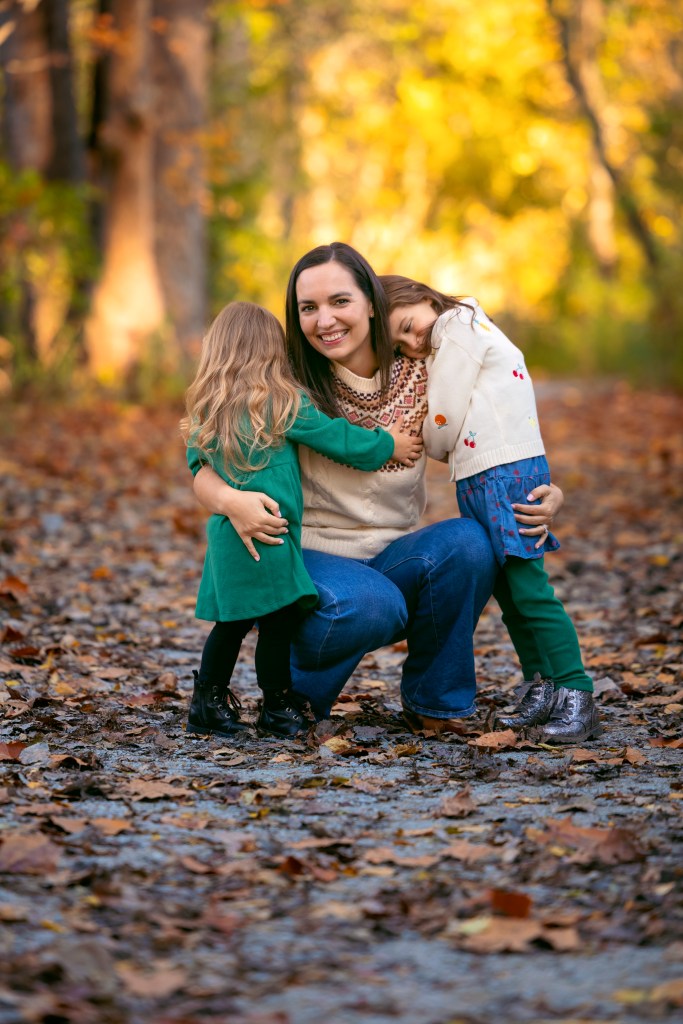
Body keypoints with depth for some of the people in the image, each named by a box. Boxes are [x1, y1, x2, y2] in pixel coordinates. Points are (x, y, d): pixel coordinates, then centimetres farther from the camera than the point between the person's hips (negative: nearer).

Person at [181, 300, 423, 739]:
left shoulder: (205, 409, 10)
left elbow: (197, 465, 19)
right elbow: (336, 438, 0)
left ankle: (210, 703, 20)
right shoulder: (284, 403, -6)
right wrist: (388, 445, 14)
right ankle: (279, 710, 9)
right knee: (278, 621, 2)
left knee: (233, 622, 16)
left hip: (226, 533, 7)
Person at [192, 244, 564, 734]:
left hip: (393, 557, 3)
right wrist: (232, 501, -35)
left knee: (468, 542, -27)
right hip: (311, 559, -3)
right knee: (373, 607, -36)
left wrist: (545, 496, -17)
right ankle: (292, 691, -2)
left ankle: (432, 701, -5)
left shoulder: (418, 379, -2)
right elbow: (206, 473, -10)